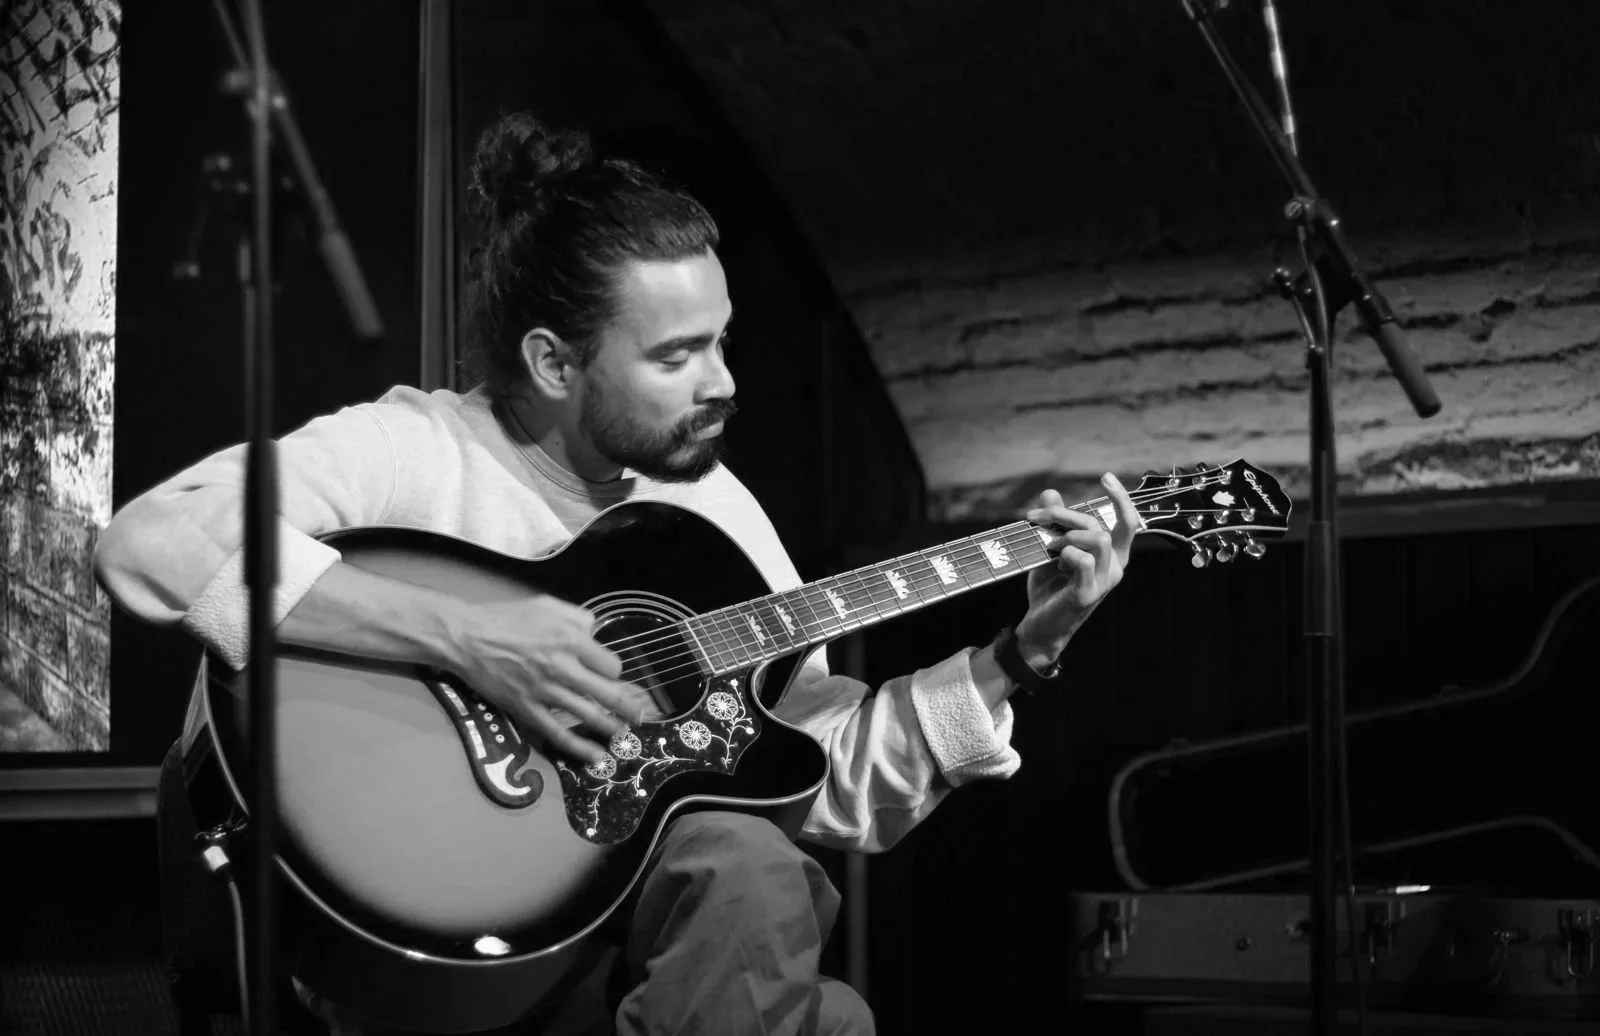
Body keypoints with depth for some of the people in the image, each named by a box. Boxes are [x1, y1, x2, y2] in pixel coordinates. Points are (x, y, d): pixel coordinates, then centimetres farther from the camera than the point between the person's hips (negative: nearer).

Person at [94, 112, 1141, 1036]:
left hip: (651, 916, 6)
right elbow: (151, 540, -26)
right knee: (747, 867, -28)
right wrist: (466, 638, -29)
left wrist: (1018, 652, -1)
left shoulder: (712, 503, 11)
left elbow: (833, 780, 12)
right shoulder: (415, 452, -9)